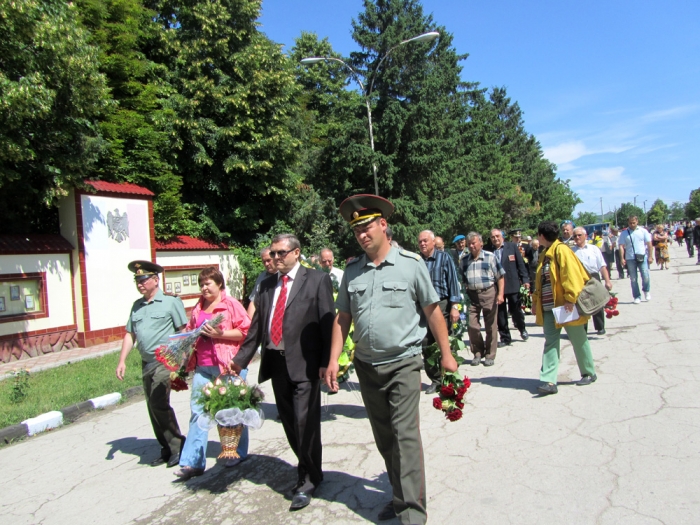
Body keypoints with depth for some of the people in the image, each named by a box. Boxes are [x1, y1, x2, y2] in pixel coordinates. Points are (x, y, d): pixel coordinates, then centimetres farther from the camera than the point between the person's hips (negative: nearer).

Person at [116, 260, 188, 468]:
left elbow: (183, 332, -9)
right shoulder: (137, 305, 13)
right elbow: (130, 334, 16)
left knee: (159, 404, -14)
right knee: (153, 407, 10)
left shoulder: (171, 301, -6)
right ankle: (167, 450, 22)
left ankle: (178, 446, 3)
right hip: (146, 363, 7)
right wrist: (122, 361, 9)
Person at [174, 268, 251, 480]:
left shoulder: (231, 304, -6)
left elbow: (245, 331, -13)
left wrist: (219, 333, -19)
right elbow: (190, 329, 25)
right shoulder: (198, 307, 13)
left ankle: (238, 452, 28)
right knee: (197, 411, 3)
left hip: (229, 365, -5)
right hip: (203, 367, 6)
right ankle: (193, 462, 9)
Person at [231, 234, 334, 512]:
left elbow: (328, 322, -7)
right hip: (276, 362, 6)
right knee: (290, 423, 14)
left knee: (305, 423, -2)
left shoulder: (317, 280, -3)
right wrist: (241, 358, 6)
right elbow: (257, 325, 13)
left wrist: (326, 362, -13)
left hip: (304, 363, -6)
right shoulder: (266, 285, 13)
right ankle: (310, 471, 34)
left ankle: (307, 481, 17)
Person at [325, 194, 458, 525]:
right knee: (383, 438, 15)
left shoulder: (410, 264, -7)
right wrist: (333, 359, 2)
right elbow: (343, 318, 8)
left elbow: (432, 311, -2)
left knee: (405, 435, -8)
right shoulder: (352, 271, 4)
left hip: (403, 363, -4)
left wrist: (445, 354, -1)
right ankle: (400, 495, 32)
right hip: (366, 365, 5)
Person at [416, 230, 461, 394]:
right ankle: (435, 380, 19)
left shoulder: (444, 258, 0)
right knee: (426, 346, 6)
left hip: (442, 305, -3)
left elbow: (453, 282, -3)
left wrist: (454, 306, -10)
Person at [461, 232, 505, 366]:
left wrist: (500, 294, -10)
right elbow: (461, 280, 14)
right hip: (471, 295, 3)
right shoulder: (464, 260, 10)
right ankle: (477, 353, 19)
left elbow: (501, 277, -1)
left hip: (488, 293, -3)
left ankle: (490, 356, 17)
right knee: (472, 326, 1)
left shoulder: (490, 257, 0)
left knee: (491, 326, 4)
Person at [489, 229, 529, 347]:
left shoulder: (512, 246, 1)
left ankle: (522, 328, 38)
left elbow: (521, 264, 1)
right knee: (500, 313, 6)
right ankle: (505, 338, 19)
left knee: (515, 309, 9)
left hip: (512, 285, 0)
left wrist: (525, 279, -4)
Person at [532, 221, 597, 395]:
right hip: (549, 307, 8)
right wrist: (536, 300, 13)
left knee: (578, 340, 10)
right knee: (550, 342, 0)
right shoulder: (544, 255, 13)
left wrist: (570, 298, -26)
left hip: (566, 306, -8)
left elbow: (571, 274, -21)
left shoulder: (561, 251, -13)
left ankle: (589, 373, 29)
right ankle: (549, 381, -3)